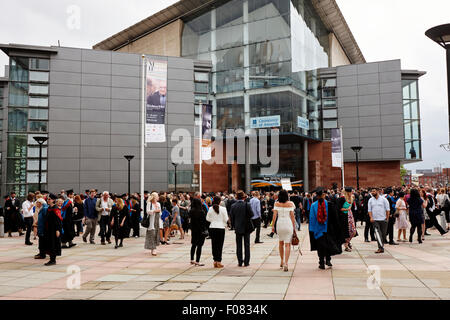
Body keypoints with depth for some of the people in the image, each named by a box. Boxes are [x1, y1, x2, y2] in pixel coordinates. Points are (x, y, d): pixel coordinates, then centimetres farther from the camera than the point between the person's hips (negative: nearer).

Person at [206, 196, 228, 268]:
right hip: (221, 228, -3)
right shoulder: (223, 209, -9)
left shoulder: (210, 209, -1)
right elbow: (226, 219, -5)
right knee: (220, 245, 2)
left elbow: (207, 218, 7)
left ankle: (215, 261, 11)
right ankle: (219, 262, 1)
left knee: (214, 245, 8)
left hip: (212, 228, 3)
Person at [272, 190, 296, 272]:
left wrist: (273, 225, 2)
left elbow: (274, 215, -4)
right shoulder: (290, 204, -4)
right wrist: (294, 227, 3)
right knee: (287, 244, -1)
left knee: (281, 242, 21)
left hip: (279, 224, 2)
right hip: (288, 224, -2)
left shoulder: (277, 204, 0)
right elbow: (292, 216, -3)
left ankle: (282, 261, 30)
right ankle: (286, 263, -10)